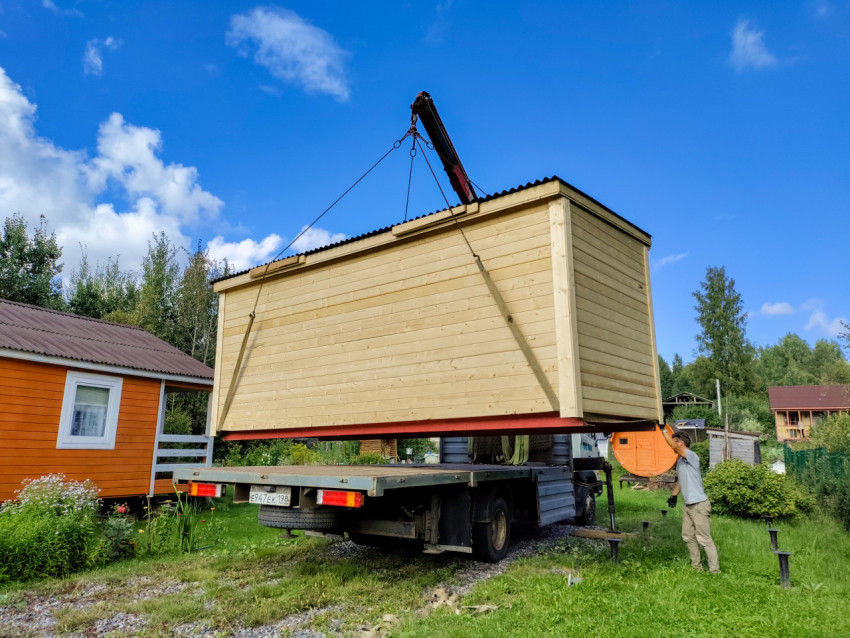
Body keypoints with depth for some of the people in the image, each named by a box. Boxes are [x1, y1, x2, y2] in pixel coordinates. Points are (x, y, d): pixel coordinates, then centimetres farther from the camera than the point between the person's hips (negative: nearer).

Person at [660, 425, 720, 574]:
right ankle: (697, 567, 25)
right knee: (688, 537, 15)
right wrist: (674, 495, 19)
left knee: (705, 539, -6)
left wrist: (664, 430, -26)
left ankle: (715, 571, 2)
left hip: (699, 505, -10)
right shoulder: (680, 461, 14)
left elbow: (674, 446, -30)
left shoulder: (692, 456, -14)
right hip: (688, 505, 10)